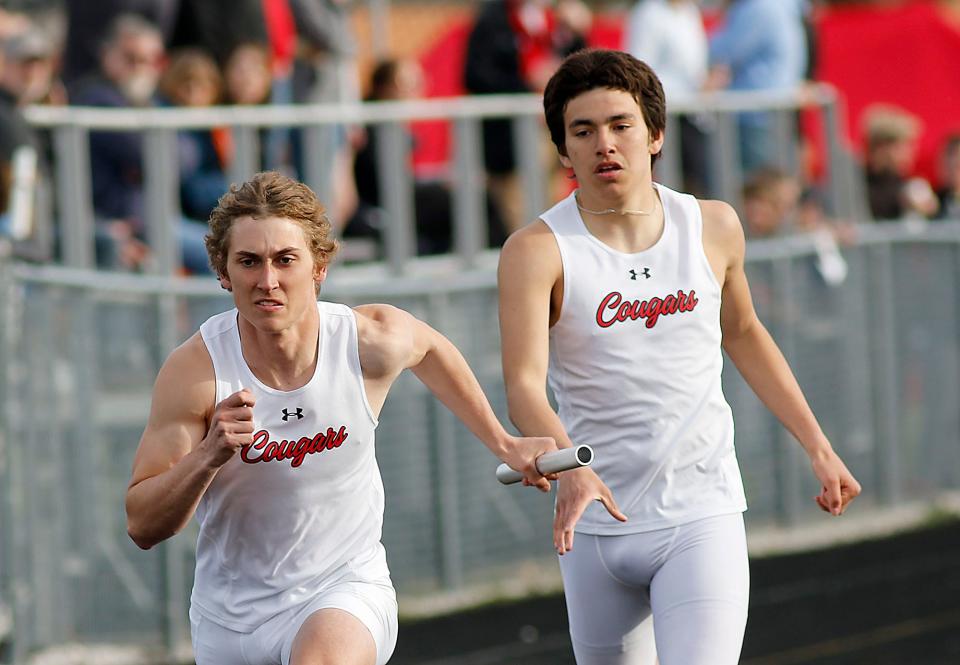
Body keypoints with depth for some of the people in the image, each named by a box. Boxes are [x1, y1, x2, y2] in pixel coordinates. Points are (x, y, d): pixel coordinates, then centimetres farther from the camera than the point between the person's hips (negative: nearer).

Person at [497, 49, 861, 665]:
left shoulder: (714, 227, 3)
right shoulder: (538, 251, -9)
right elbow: (524, 383, -22)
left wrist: (818, 448, 21)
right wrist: (569, 467, -41)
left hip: (702, 516, 0)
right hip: (596, 523, 0)